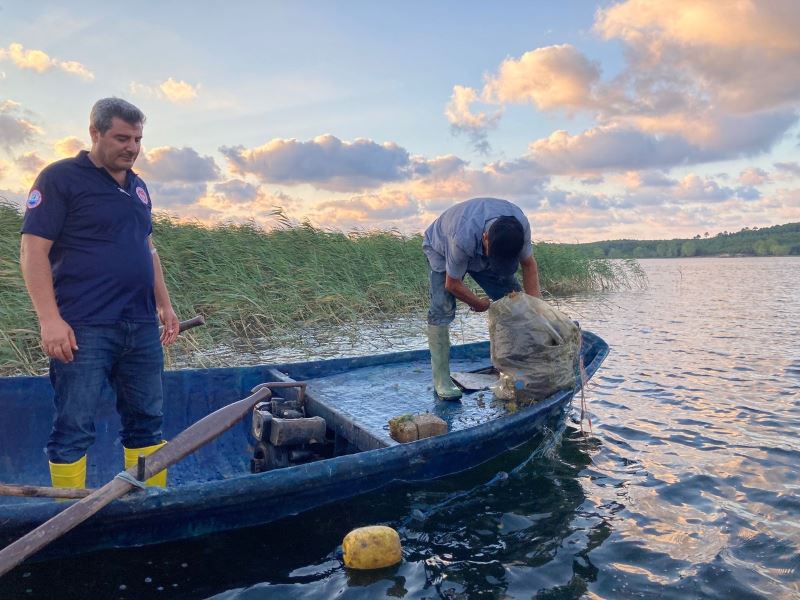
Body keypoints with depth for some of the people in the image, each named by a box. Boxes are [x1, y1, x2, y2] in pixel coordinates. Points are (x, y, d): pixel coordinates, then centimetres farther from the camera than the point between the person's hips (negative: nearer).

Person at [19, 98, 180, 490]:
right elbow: (33, 251, -10)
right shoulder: (60, 178, -4)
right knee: (74, 429, 0)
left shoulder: (137, 187, 16)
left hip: (142, 327, 7)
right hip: (84, 328, -6)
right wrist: (50, 319, -17)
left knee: (146, 421, 12)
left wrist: (164, 304, 17)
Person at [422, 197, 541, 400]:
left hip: (481, 249, 5)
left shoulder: (520, 225, -32)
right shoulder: (463, 238, -45)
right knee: (442, 309, -22)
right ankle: (441, 379, -15)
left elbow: (529, 264, -14)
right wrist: (479, 304, -14)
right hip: (441, 248, -5)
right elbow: (453, 285, -30)